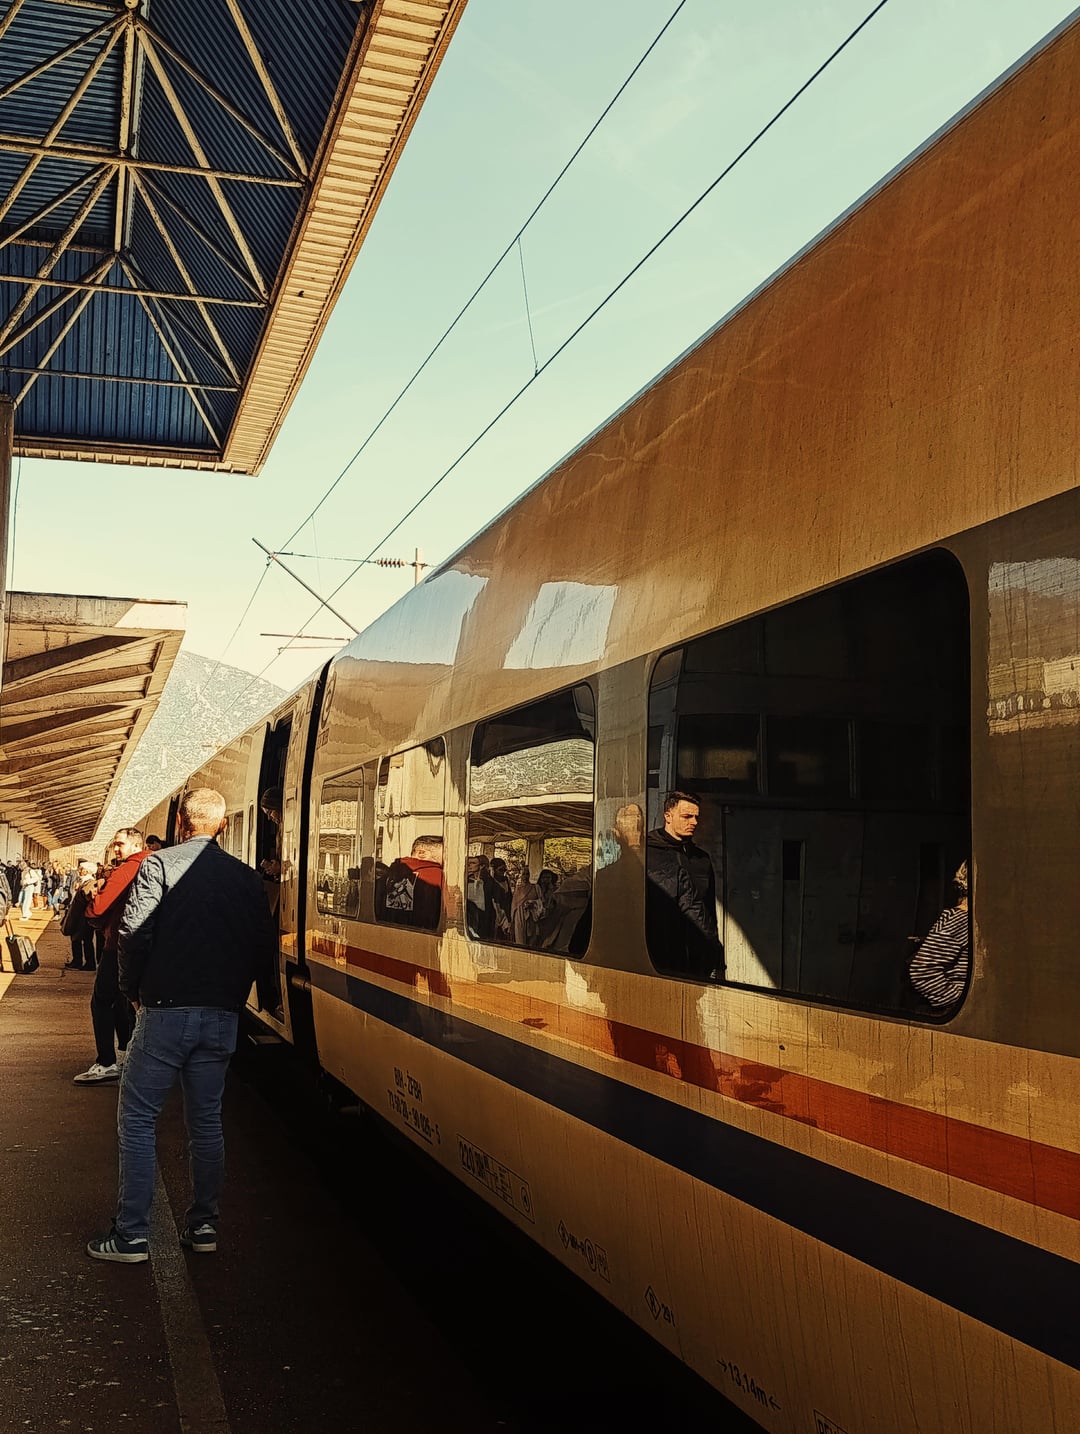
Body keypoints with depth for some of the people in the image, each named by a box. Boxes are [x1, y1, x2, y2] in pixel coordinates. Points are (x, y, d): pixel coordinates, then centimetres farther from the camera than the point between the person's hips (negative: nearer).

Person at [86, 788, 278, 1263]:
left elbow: (135, 933, -11)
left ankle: (132, 1235, 3)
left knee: (137, 1119, 4)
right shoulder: (246, 877, 7)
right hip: (222, 1014, 4)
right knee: (206, 1121, 15)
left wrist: (133, 989, 4)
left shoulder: (159, 864, -5)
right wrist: (264, 996, 21)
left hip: (167, 1010, -4)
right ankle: (203, 1225, 19)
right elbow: (264, 944, 7)